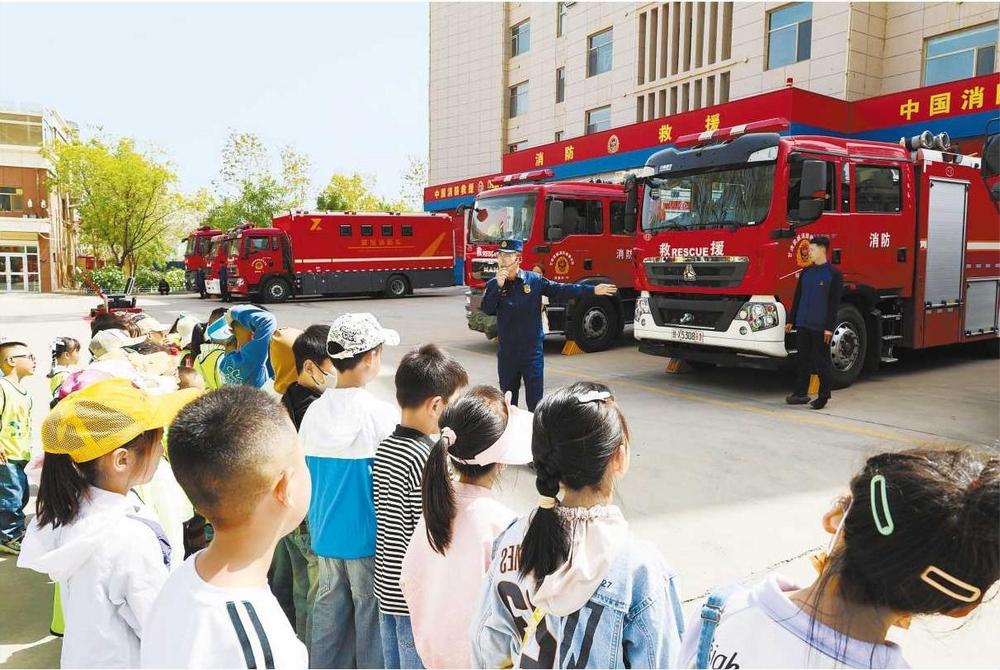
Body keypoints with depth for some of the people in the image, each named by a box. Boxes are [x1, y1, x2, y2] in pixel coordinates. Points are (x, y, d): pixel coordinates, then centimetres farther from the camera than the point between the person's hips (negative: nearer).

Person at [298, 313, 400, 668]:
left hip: (325, 533, 5)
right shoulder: (381, 414, -18)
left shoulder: (314, 411, -1)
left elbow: (305, 475, 8)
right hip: (368, 535, -5)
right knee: (371, 613, 8)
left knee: (329, 609, 17)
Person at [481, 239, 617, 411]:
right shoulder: (493, 284, 1)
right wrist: (499, 286, -21)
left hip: (532, 352, -2)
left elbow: (561, 290, -1)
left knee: (535, 400, 0)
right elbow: (487, 310, -11)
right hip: (507, 353, 2)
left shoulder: (534, 280, -1)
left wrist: (593, 290, -5)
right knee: (507, 399, 13)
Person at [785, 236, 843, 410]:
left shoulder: (833, 274, -4)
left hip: (821, 327, -5)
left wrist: (829, 327, -12)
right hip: (803, 325, 5)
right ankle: (800, 393, 16)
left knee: (821, 362, 1)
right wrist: (791, 321, 14)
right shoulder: (806, 272, 12)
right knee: (802, 359, 8)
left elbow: (835, 302, -7)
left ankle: (823, 396, 9)